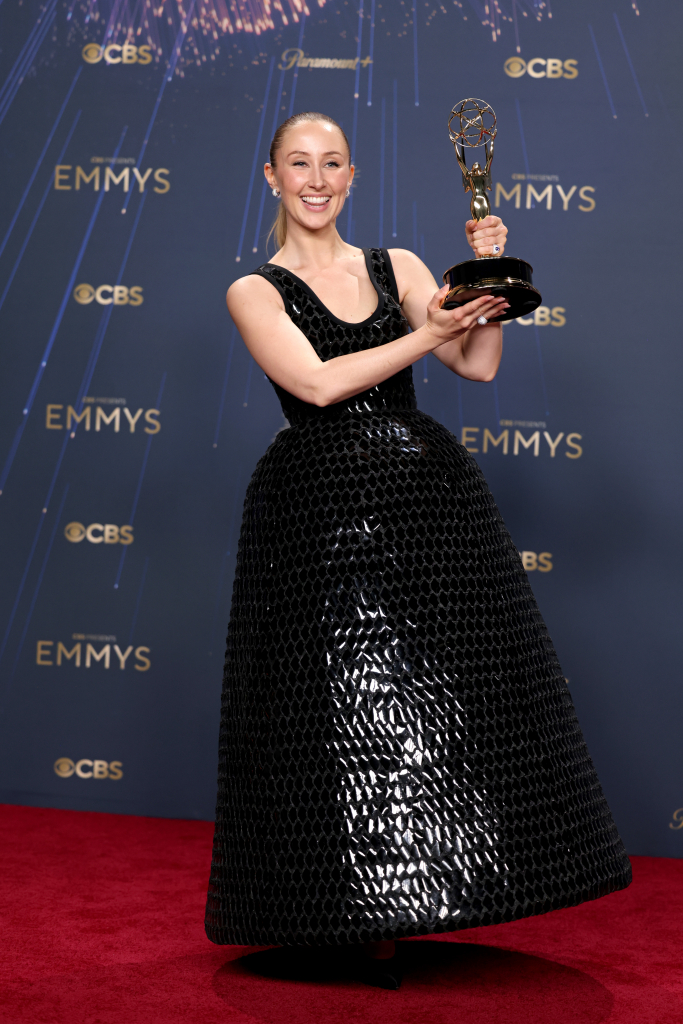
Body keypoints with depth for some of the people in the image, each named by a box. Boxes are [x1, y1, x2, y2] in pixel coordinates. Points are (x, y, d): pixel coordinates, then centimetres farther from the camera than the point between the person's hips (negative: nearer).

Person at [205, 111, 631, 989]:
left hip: (429, 495, 4)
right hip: (322, 512, -3)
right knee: (345, 704, 0)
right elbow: (318, 383, -12)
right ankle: (369, 919, 15)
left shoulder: (398, 266, 13)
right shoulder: (255, 292, 3)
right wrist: (427, 334, -13)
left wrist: (488, 274, -7)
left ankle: (426, 884, 21)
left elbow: (481, 364, 5)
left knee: (451, 693, 4)